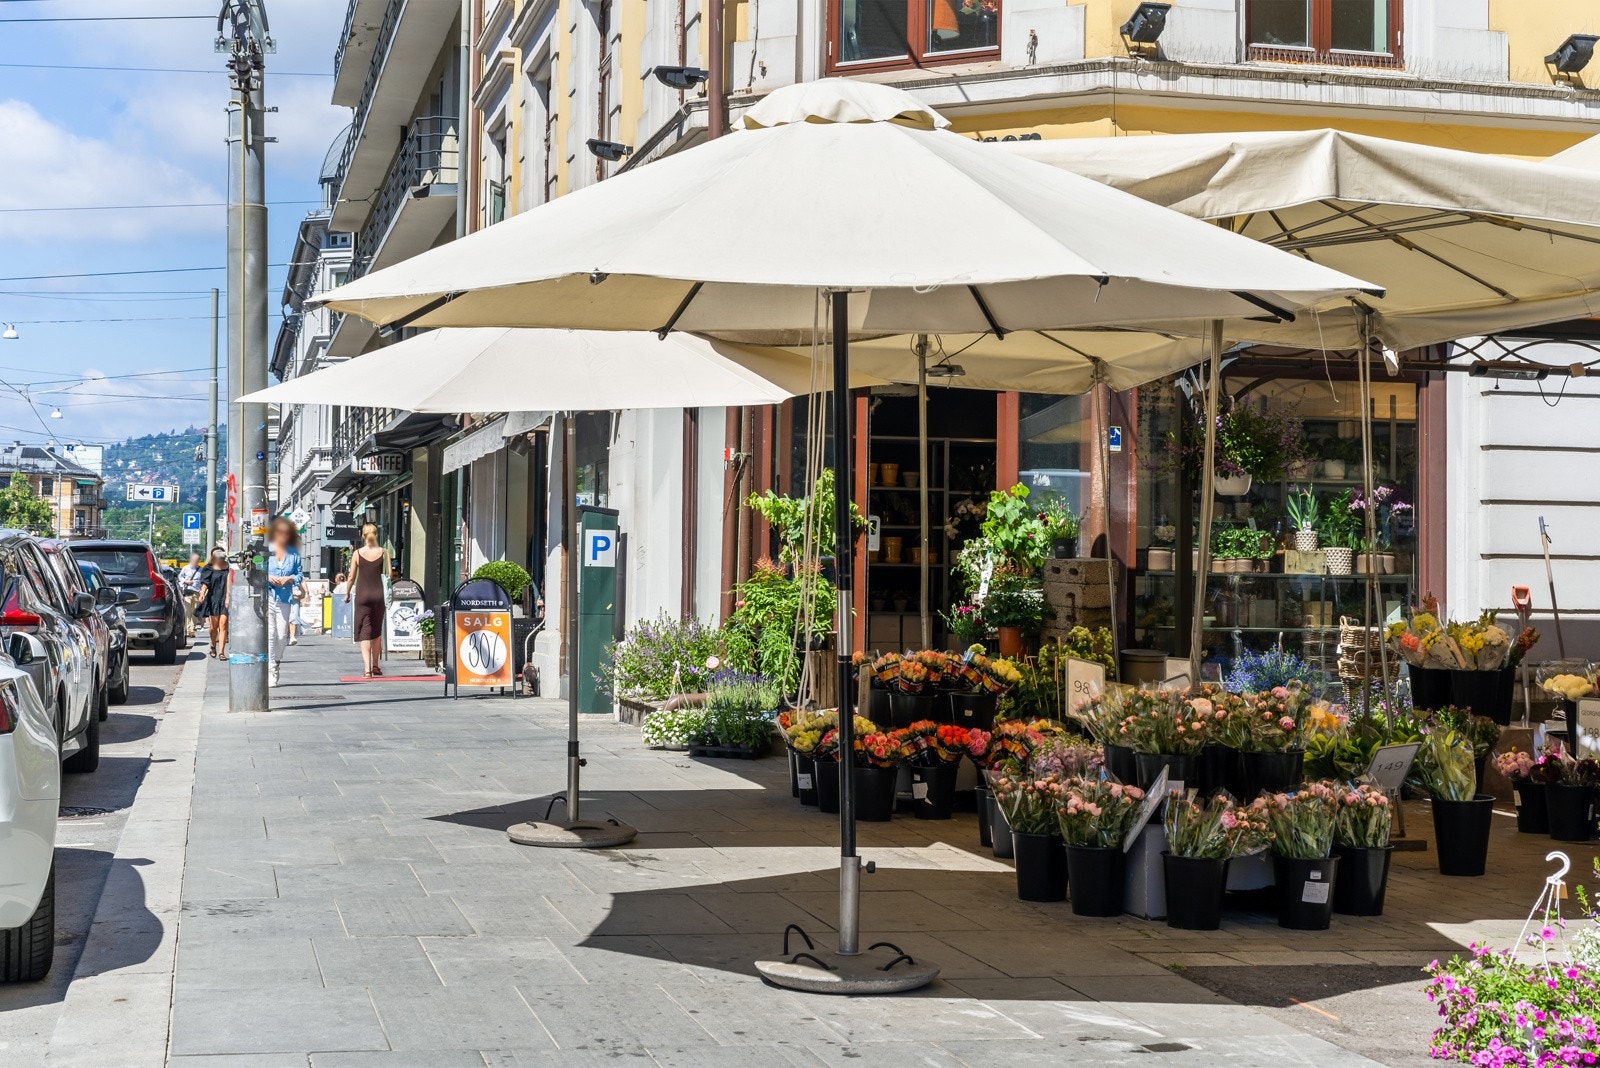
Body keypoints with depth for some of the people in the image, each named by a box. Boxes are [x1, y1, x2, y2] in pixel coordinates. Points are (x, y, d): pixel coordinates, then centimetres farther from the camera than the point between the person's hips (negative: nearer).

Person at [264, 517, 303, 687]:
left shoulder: (294, 553, 10)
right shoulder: (265, 550, 3)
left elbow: (299, 575, 13)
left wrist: (289, 578, -7)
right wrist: (268, 577, -11)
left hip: (285, 599, 3)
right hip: (266, 596, -3)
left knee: (282, 635, 2)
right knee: (269, 633, -11)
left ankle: (275, 663, 25)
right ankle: (270, 671, -10)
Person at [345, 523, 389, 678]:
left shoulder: (357, 553, -2)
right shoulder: (383, 552, -2)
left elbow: (352, 577, 1)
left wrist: (347, 594, 13)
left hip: (362, 594, -1)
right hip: (378, 594, 1)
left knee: (365, 632, -2)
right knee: (377, 631, 16)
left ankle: (367, 669, -14)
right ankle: (375, 666, 23)